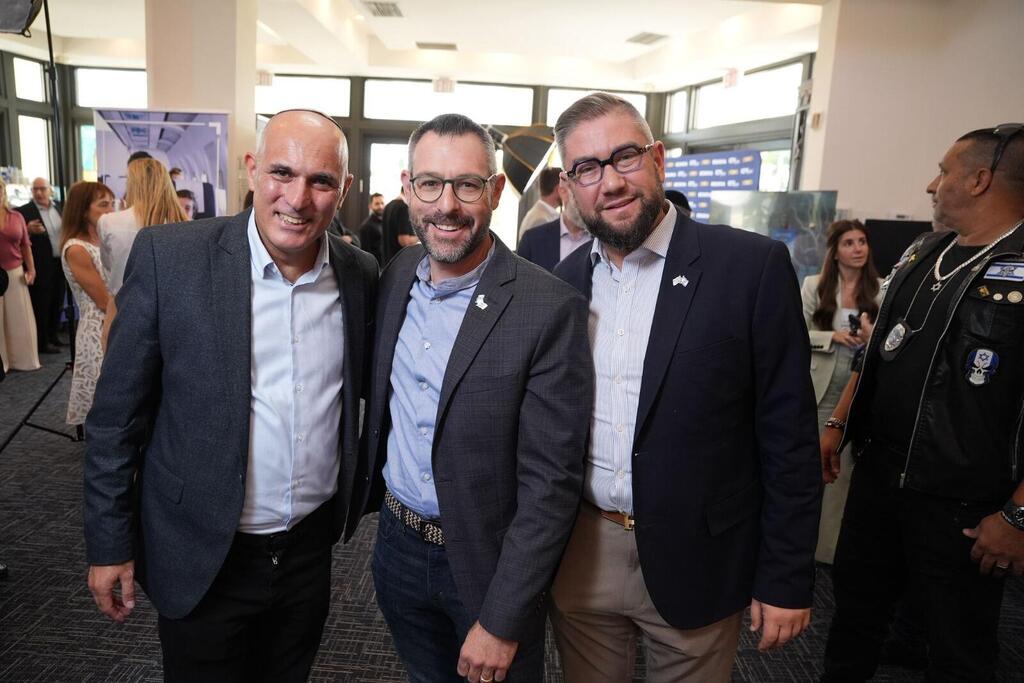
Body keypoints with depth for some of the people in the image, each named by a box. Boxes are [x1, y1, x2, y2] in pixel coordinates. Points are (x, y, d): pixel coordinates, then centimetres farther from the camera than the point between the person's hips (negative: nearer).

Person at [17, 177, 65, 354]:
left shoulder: (58, 208, 8)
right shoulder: (23, 211, -8)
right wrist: (28, 230, -28)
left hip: (60, 263, 6)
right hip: (41, 266, -5)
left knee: (57, 303, 15)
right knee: (41, 305, 2)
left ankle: (53, 336, 28)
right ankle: (42, 342, 10)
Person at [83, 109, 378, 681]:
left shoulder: (363, 275, -5)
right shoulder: (168, 256, -14)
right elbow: (117, 414, -8)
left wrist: (358, 496, 9)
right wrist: (109, 542, -4)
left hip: (312, 548, 3)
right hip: (203, 558, -2)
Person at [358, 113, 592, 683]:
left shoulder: (551, 308, -21)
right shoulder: (396, 277, -3)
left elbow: (550, 482, -20)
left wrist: (501, 622, -18)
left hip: (488, 562, -5)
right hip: (397, 545, 5)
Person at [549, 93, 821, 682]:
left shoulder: (753, 266, -13)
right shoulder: (563, 280, 1)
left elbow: (789, 434, -10)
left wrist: (788, 579, -8)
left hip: (695, 562, -3)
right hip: (578, 554, 4)